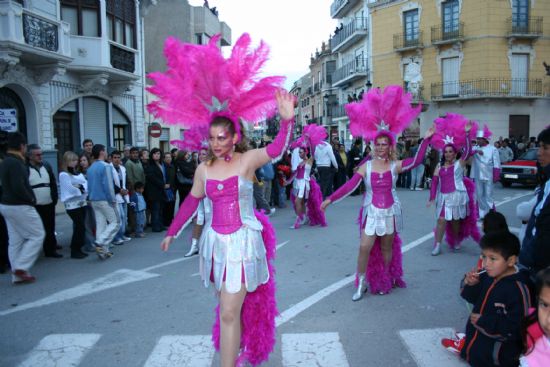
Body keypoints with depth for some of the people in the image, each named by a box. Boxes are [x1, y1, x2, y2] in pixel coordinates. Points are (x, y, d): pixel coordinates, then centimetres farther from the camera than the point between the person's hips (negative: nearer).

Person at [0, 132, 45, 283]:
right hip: (20, 206, -10)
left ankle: (17, 275, 17)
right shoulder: (16, 163, -18)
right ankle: (21, 267, -2)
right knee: (37, 235, 0)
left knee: (15, 240, 11)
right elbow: (18, 187, -26)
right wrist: (31, 199, -12)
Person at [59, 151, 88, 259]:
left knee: (80, 227, 7)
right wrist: (83, 189, -3)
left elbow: (86, 184, 6)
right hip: (72, 204, -6)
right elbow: (71, 189, -14)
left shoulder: (78, 173, 15)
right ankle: (74, 251, 1)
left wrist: (81, 187, -14)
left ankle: (78, 249, 15)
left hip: (82, 202, 6)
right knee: (80, 226, -9)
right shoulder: (63, 174, -5)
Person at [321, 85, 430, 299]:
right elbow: (350, 186, -8)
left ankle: (385, 280, 30)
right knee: (365, 247, -7)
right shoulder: (366, 166, -4)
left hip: (390, 212, 1)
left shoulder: (395, 166, -2)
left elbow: (416, 161, -17)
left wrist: (426, 139, -22)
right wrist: (330, 199, -15)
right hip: (371, 213, -1)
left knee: (387, 248, 12)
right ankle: (361, 284, 6)